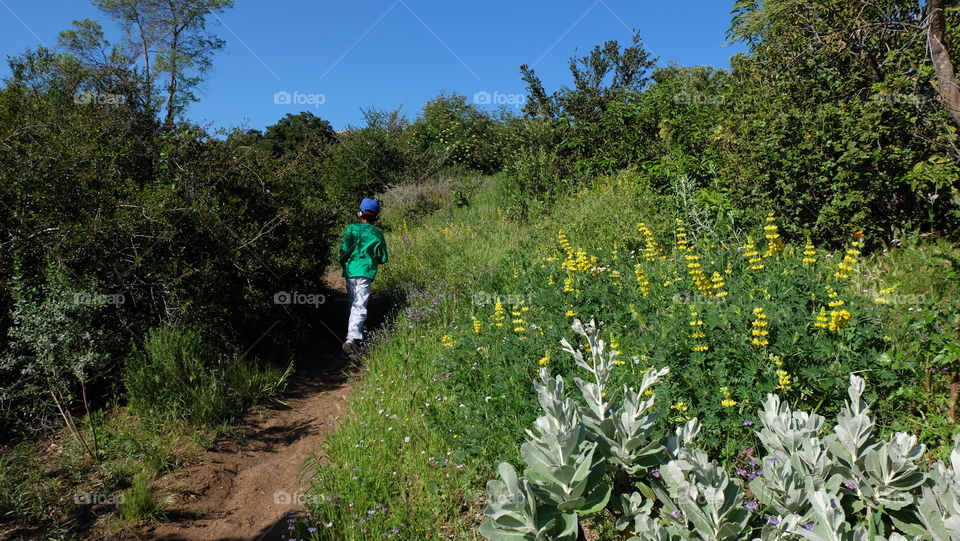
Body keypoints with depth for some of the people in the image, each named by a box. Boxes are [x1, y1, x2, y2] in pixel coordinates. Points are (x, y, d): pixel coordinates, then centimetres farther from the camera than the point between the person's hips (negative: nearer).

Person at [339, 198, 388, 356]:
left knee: (353, 304, 19)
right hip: (366, 273, -2)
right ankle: (351, 340, -23)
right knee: (360, 307, -7)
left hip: (350, 272, 2)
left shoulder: (352, 228, 3)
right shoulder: (378, 233, 6)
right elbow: (383, 258, 8)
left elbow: (344, 249, -7)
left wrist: (344, 265, 12)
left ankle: (356, 333, 32)